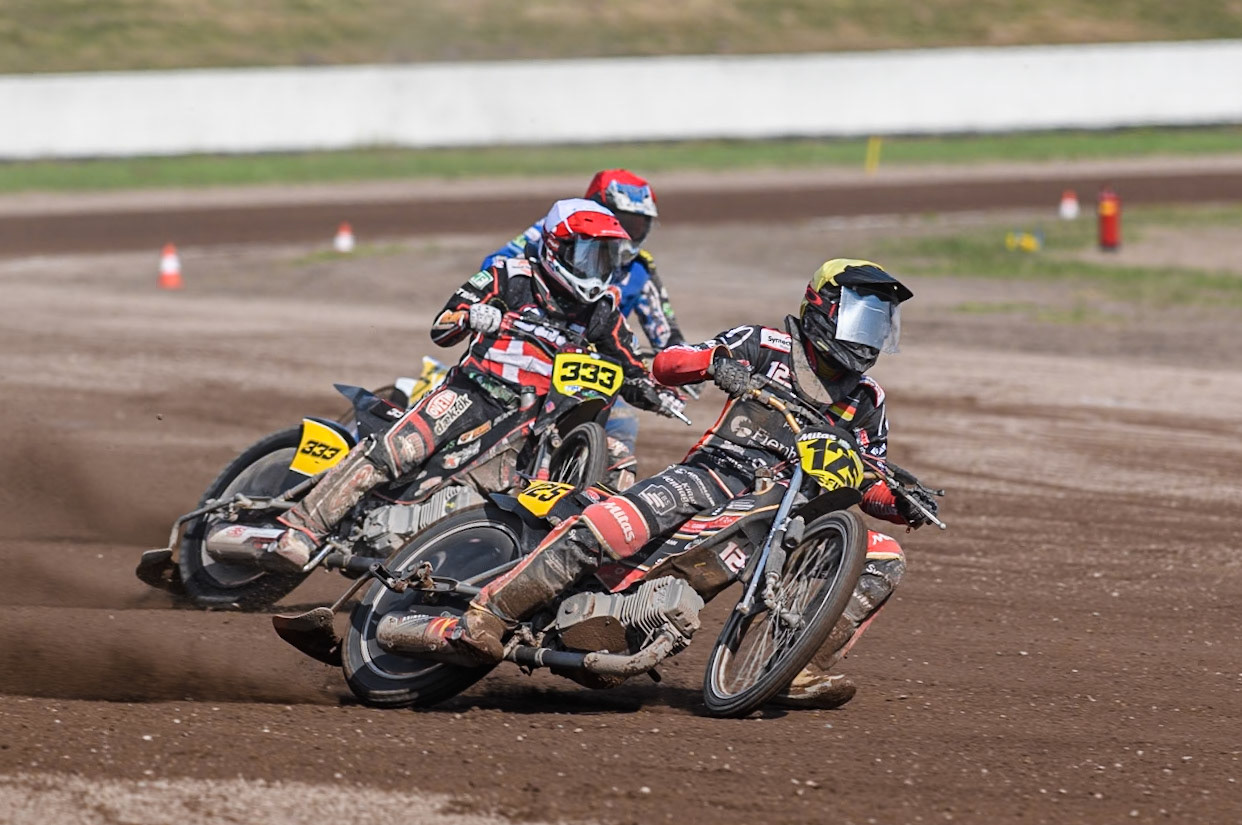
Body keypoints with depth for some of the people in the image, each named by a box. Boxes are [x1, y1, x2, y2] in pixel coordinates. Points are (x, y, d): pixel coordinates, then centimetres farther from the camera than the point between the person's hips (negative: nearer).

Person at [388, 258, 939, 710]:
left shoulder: (867, 402, 20)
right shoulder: (769, 344, 8)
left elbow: (864, 484, 23)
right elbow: (666, 363, 3)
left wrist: (902, 504, 0)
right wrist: (717, 361, -19)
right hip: (715, 476, -5)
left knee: (883, 561, -14)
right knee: (604, 527, -30)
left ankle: (802, 671, -23)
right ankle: (483, 622, -29)